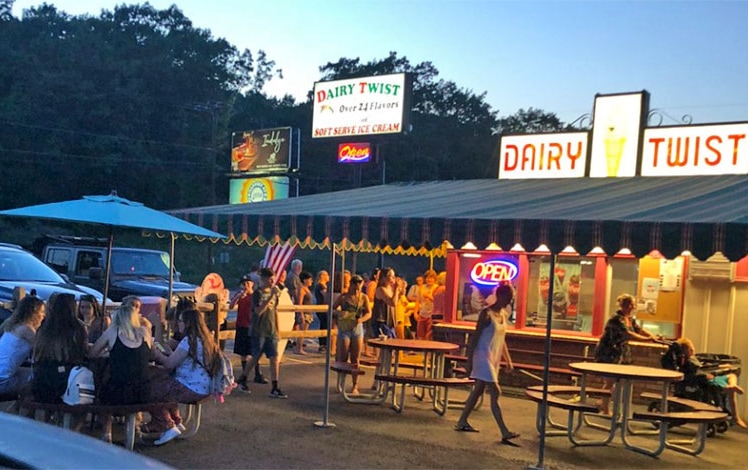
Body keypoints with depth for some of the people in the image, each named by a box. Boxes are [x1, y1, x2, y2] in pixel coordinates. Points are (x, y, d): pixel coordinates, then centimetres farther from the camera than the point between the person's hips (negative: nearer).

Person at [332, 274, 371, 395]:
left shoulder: (363, 298, 0)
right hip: (344, 329, -2)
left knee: (355, 359, 5)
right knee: (343, 358, 0)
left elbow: (369, 313, 0)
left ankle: (355, 386, 12)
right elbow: (332, 309, 0)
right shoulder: (343, 297, -6)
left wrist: (361, 319, -19)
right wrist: (338, 314, -21)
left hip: (357, 329, 2)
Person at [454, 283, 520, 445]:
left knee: (478, 391, 15)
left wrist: (508, 360, 16)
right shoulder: (487, 314, -15)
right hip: (483, 357, -9)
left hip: (494, 359, 9)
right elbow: (475, 337, -14)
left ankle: (462, 422, 26)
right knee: (495, 393, -10)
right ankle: (505, 433, -10)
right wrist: (469, 360, -15)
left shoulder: (504, 314, 9)